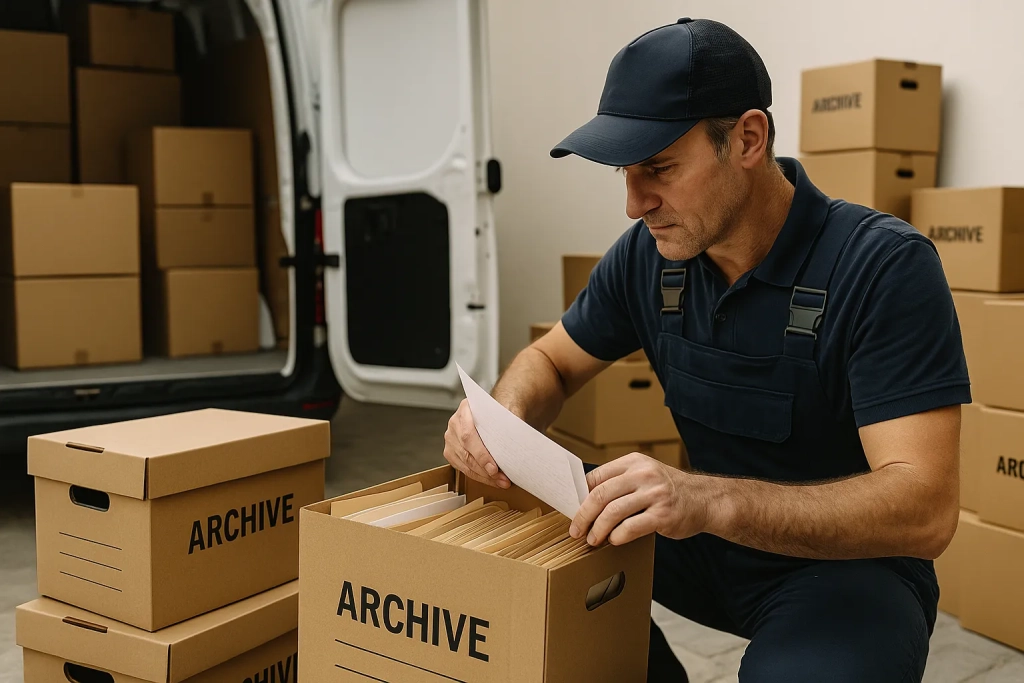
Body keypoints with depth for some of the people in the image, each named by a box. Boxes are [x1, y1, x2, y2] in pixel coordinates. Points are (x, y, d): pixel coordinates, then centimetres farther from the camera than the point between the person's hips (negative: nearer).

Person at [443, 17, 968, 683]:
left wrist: (713, 500, -45)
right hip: (712, 539, 6)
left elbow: (926, 508, -30)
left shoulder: (884, 266, -23)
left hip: (850, 564, -5)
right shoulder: (649, 255, -6)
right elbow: (552, 361, 7)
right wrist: (504, 414, -18)